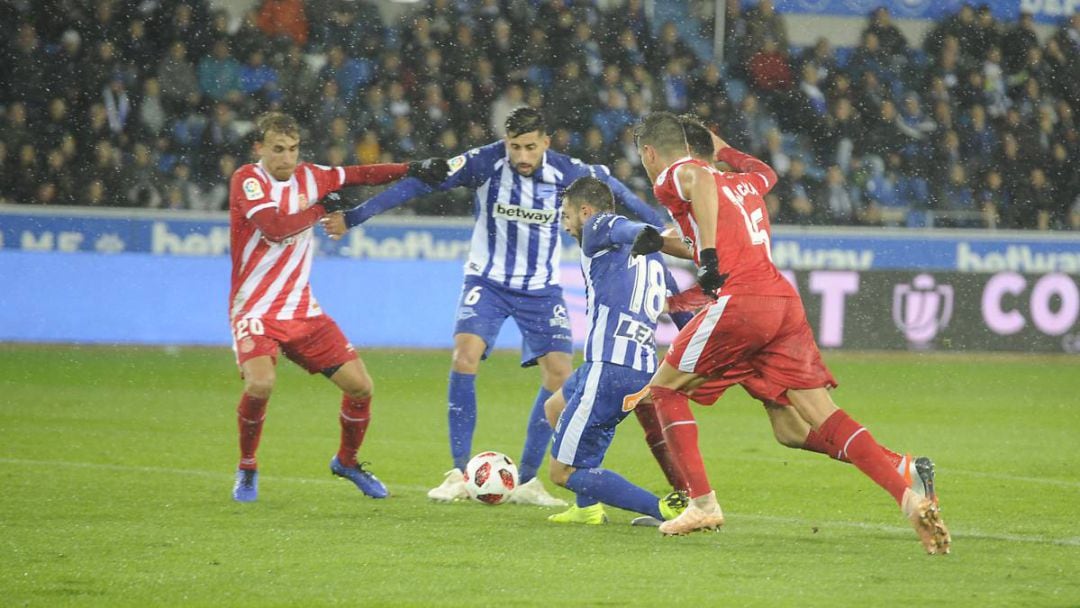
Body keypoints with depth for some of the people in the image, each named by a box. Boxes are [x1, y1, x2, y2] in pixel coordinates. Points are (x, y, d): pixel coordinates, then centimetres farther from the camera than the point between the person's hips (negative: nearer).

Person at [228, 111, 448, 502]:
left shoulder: (309, 177, 6)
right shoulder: (247, 180, -11)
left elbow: (361, 176, 17)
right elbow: (274, 227, -25)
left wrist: (411, 170, 4)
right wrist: (322, 209, -13)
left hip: (303, 310, 6)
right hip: (255, 310, -6)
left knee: (360, 386, -1)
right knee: (260, 384, -30)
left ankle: (347, 462, 26)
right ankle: (247, 470, -4)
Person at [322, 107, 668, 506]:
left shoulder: (568, 173, -14)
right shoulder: (483, 163, -18)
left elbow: (615, 191, 6)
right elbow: (419, 184, -16)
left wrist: (662, 230, 13)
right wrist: (354, 217, -17)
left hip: (542, 289, 2)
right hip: (487, 281, -2)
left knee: (559, 373, -12)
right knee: (465, 356, -23)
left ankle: (526, 480, 0)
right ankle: (460, 474, -15)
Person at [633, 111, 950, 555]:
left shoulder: (672, 176, 6)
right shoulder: (742, 182, 28)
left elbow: (699, 178, -20)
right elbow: (765, 173, 53)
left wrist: (709, 253, -23)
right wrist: (723, 150, 69)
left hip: (741, 301, -7)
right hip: (785, 301, 7)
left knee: (665, 389, 13)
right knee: (821, 417, -2)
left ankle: (703, 502, 5)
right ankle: (909, 498, -19)